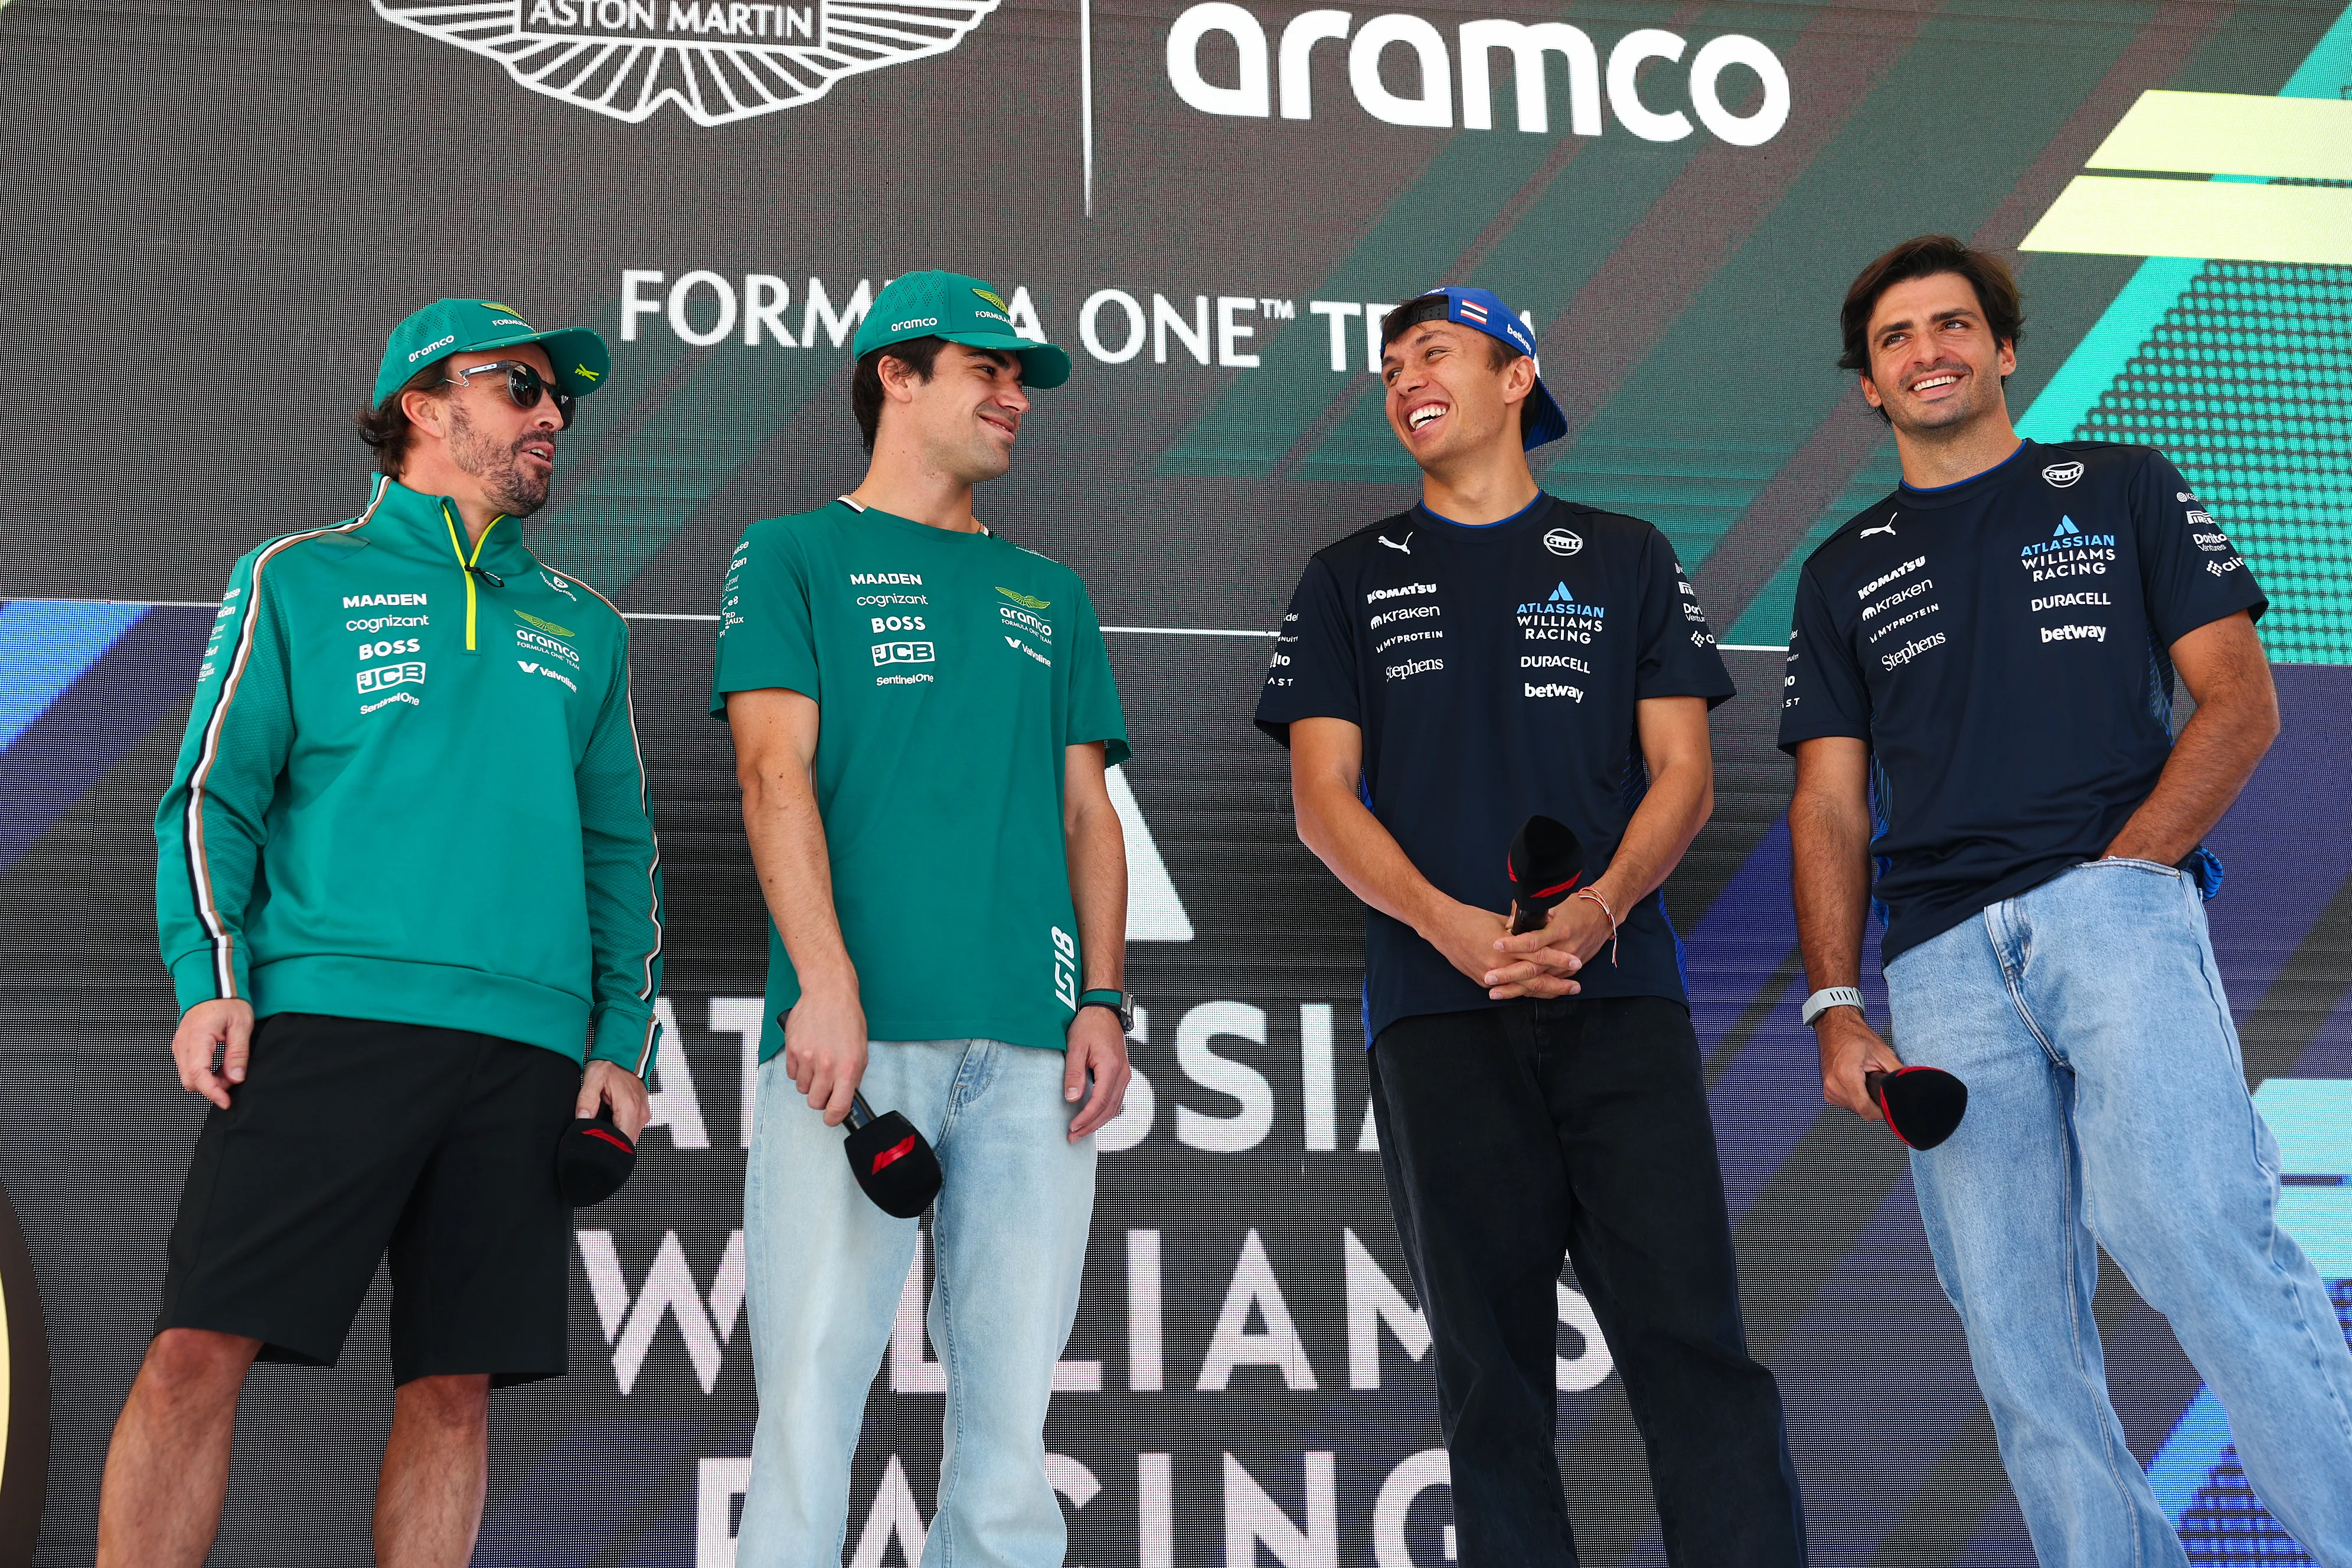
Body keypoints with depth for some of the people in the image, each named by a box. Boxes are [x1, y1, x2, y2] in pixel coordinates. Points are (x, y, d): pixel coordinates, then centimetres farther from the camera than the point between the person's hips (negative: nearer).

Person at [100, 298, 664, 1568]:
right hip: (325, 1021, -3)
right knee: (198, 1351, -10)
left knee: (455, 1384, 1)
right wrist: (209, 979, -8)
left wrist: (622, 1042, 9)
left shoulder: (581, 629, 21)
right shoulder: (300, 582, 11)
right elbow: (213, 791, 6)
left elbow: (620, 849, 20)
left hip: (527, 1053, 3)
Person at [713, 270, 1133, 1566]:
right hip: (857, 1022, -3)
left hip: (1029, 1039, 4)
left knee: (1010, 1400, 2)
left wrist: (1103, 997, 4)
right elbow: (775, 772, -2)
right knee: (812, 1385, -8)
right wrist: (826, 983, -15)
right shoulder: (794, 556, 11)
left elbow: (1087, 810, 19)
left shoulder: (1048, 593, 24)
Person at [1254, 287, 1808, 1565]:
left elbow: (1683, 775, 8)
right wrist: (1451, 925, -13)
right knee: (1492, 1368, 1)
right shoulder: (1349, 582, 15)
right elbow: (1323, 801, 5)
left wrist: (1598, 907, -13)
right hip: (1438, 1012, 1)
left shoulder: (1624, 560, 16)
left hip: (1618, 994, 0)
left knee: (1690, 1340, -9)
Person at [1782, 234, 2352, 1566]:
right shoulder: (1845, 575, 23)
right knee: (2018, 1332, -3)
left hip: (2117, 908, -3)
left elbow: (2242, 703, 7)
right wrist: (1838, 1008, 1)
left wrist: (2122, 868, -8)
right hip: (1942, 960, 3)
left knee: (2199, 1235, -24)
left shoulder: (2123, 492, 16)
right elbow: (1833, 803, 15)